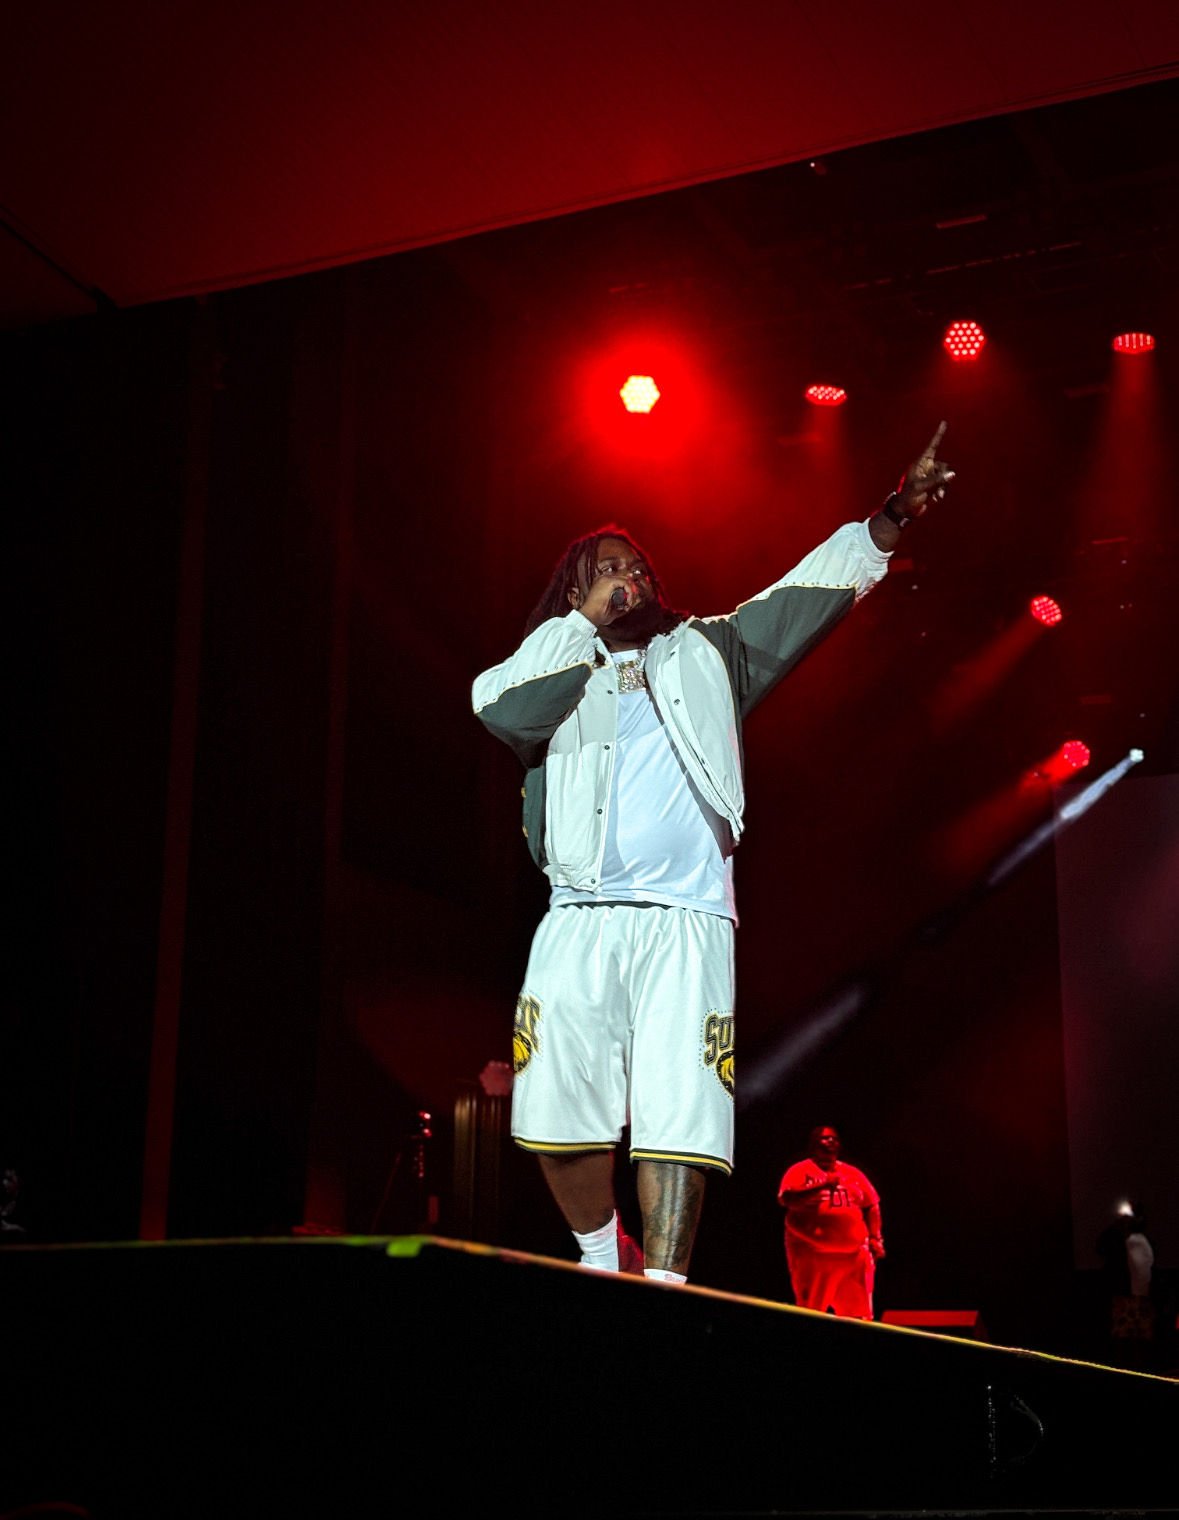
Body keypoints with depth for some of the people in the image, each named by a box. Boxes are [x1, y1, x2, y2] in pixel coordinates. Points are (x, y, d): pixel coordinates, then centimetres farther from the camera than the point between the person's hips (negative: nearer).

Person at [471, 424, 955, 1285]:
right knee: (558, 1116, -4)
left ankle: (663, 1289, -11)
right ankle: (606, 1261, 17)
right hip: (579, 921, 0)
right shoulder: (556, 671, 19)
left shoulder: (705, 653, 23)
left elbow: (807, 597, 15)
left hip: (687, 922, 0)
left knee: (678, 1117, -11)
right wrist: (588, 620, 4)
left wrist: (891, 521, 5)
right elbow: (499, 708, -4)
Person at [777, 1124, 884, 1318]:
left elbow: (871, 1206, 17)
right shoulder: (800, 1171, 2)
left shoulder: (853, 1173, 16)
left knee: (857, 1314, 2)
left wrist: (876, 1239, 4)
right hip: (811, 1253, -4)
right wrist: (822, 1186, -21)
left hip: (852, 1253, 4)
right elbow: (787, 1199, -14)